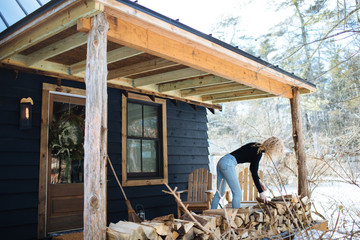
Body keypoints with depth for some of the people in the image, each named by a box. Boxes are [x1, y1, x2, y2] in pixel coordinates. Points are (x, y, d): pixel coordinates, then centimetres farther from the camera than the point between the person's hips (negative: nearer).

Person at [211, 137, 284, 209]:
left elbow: (253, 168, 24)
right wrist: (261, 192, -9)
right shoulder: (258, 152, -12)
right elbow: (254, 173, -13)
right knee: (237, 193, -2)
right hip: (228, 164, -10)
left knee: (220, 192, 15)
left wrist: (260, 181, 21)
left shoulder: (256, 146, 14)